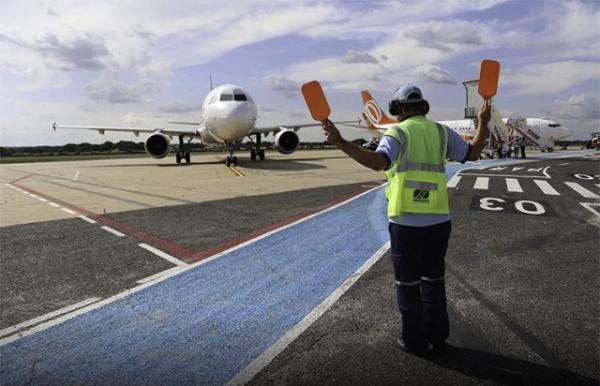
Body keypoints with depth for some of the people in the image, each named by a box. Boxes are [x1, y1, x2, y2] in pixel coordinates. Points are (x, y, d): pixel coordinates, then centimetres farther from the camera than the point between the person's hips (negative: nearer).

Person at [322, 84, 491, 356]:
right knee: (434, 279, 20)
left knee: (408, 283, 10)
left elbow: (378, 162, -24)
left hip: (406, 222, -4)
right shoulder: (441, 132, 8)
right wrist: (483, 122, 29)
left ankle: (415, 341, 21)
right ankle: (437, 336, 32)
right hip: (439, 220, 5)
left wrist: (340, 142, -26)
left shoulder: (396, 134, -4)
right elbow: (473, 154, 16)